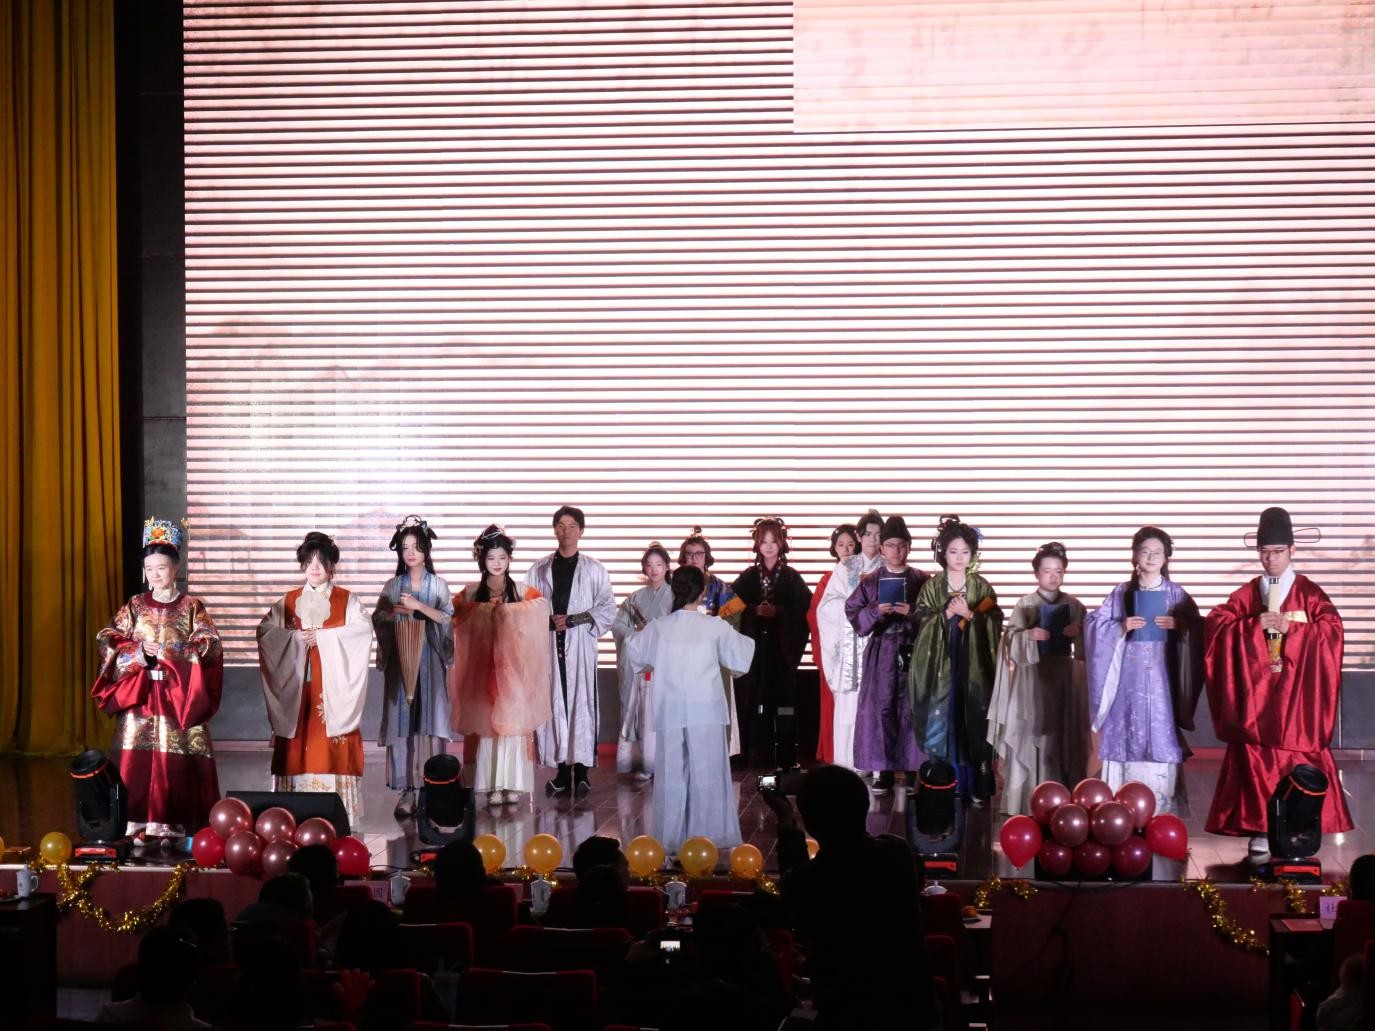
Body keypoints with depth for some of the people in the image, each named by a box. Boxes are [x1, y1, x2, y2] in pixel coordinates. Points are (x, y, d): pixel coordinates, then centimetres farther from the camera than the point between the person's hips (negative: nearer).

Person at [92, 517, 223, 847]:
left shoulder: (192, 607, 4)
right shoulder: (134, 605, 10)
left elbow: (209, 648, -4)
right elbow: (108, 642, 4)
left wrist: (173, 653, -15)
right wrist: (139, 652, -12)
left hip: (179, 698, -2)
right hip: (138, 695, 2)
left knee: (176, 761, -6)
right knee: (136, 757, -6)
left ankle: (171, 825, -2)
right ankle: (137, 824, -3)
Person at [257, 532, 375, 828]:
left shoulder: (347, 600, 8)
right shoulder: (289, 601, 14)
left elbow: (364, 628, -9)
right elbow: (265, 629, 2)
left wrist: (323, 636, -14)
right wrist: (296, 636, -12)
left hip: (333, 684, -2)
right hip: (297, 683, 2)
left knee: (331, 746, -8)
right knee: (298, 743, -4)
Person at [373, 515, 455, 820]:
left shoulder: (438, 584, 5)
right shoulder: (393, 585, 9)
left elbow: (447, 617, -5)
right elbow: (377, 618, 7)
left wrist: (419, 606, -15)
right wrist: (394, 611, -12)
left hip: (429, 659, -1)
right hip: (399, 659, 1)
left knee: (430, 719, -4)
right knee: (402, 719, -3)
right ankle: (407, 789, -2)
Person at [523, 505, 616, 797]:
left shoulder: (594, 569, 6)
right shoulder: (539, 570, 11)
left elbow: (607, 608, 1)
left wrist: (575, 620, -9)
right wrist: (548, 621, -11)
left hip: (581, 646, -1)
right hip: (549, 646, 1)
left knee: (582, 704, -6)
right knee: (554, 705, -1)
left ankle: (582, 771, -2)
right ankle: (562, 771, 5)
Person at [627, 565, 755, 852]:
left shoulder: (658, 628, -1)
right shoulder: (715, 627, -6)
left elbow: (635, 655, 13)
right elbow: (741, 657, 3)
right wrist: (746, 641, 24)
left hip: (670, 712, 2)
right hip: (706, 711, -2)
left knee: (672, 774, 9)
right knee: (706, 774, 5)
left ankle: (671, 837, 12)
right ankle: (707, 835, 5)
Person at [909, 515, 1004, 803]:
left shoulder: (982, 587, 7)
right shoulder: (931, 586, 5)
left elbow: (995, 623, 1)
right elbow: (922, 622, -1)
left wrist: (969, 615, -12)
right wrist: (947, 613, -14)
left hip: (974, 664, 0)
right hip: (942, 663, 0)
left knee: (974, 722, -1)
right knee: (941, 720, -3)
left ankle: (976, 786, 5)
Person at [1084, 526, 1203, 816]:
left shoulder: (1176, 594, 6)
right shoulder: (1121, 593, 6)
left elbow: (1197, 629, 7)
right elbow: (1093, 624, 4)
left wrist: (1179, 624, -12)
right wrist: (1121, 627, -11)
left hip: (1161, 675, 0)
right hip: (1130, 675, 0)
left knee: (1161, 736, -5)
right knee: (1128, 733, -3)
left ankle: (1161, 810, -2)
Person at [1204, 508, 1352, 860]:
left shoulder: (1309, 593, 4)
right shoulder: (1246, 595, 9)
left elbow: (1332, 629, -8)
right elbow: (1215, 624, -2)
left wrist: (1292, 628, -19)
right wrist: (1254, 625, -16)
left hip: (1296, 698, -1)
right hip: (1255, 698, 2)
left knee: (1299, 764, -3)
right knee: (1256, 763, -2)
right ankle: (1261, 833, 2)